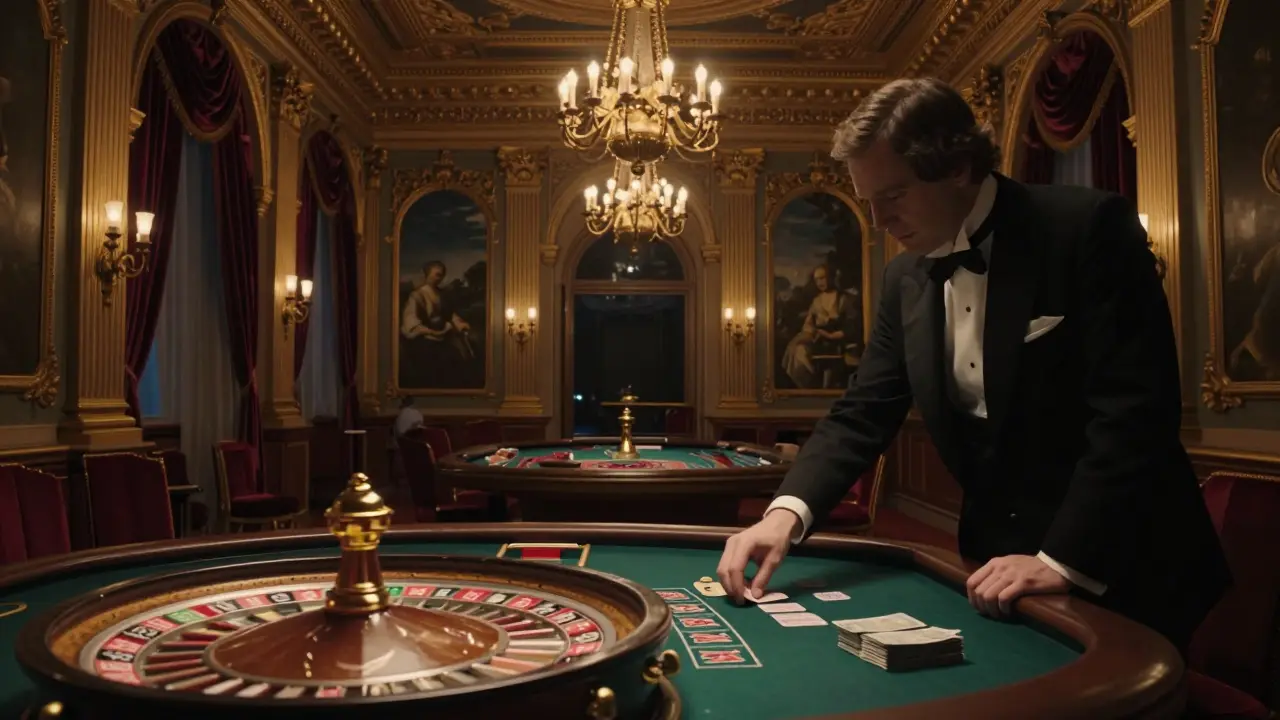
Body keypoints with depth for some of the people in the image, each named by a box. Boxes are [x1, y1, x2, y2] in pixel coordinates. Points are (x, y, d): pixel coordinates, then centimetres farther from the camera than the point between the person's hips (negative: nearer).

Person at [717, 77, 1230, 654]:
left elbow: (1136, 411, -21)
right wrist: (787, 512, -15)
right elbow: (863, 413, 0)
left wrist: (1063, 560, -26)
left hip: (1122, 569, -5)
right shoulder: (906, 276, 1)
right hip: (1000, 565, 5)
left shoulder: (1089, 227, -16)